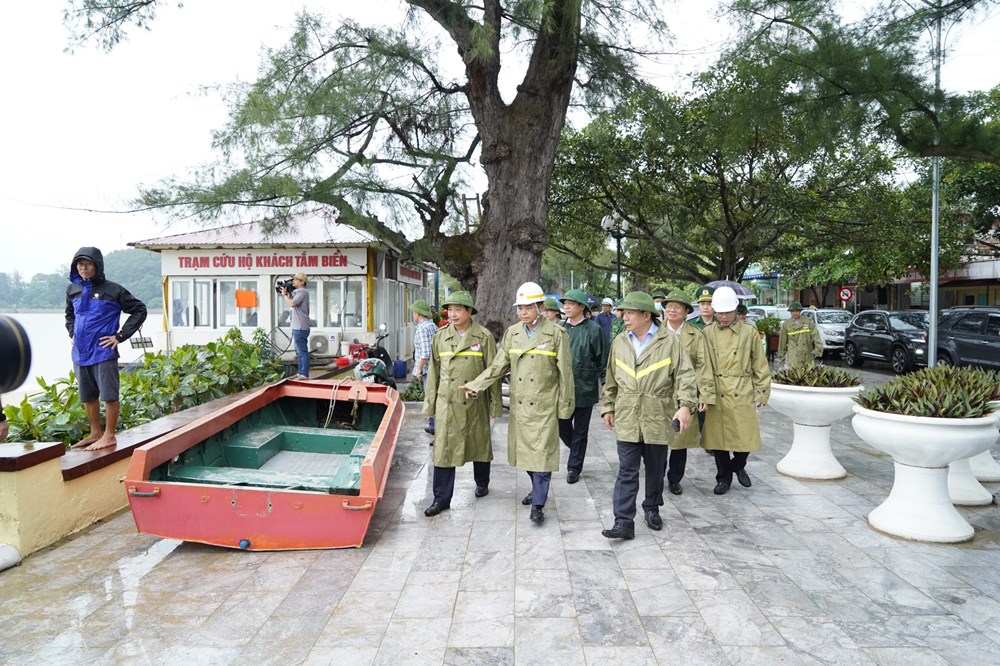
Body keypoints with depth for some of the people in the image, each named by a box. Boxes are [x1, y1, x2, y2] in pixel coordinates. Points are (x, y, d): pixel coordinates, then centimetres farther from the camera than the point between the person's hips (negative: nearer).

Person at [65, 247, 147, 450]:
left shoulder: (112, 290, -8)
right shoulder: (73, 289, 9)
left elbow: (139, 310, -4)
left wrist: (120, 336, -7)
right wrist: (72, 333, 12)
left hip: (103, 353, -6)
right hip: (80, 353, 6)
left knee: (109, 395, -1)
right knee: (87, 396, 15)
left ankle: (109, 436, 7)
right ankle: (95, 433, 28)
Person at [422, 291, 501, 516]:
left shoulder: (484, 337, -5)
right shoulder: (440, 337, 4)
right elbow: (434, 371, 9)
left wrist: (495, 404, -3)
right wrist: (430, 402, 9)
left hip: (475, 402, -1)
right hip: (447, 402, 2)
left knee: (479, 445, 14)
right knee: (443, 448, 0)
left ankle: (482, 483, 38)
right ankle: (441, 498, 9)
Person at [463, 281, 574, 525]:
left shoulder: (556, 334, -5)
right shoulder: (512, 333, 6)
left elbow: (565, 372, -3)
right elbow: (498, 365, 4)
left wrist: (565, 405, -3)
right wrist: (476, 385, -7)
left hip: (544, 404, -4)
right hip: (519, 404, 4)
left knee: (541, 452, -5)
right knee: (525, 450, 13)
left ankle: (538, 505, 3)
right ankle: (537, 488, 35)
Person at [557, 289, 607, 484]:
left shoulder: (593, 330, -6)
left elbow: (603, 360, -4)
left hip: (584, 389, -3)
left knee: (580, 431, 7)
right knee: (561, 425, 8)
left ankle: (574, 467, 20)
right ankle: (577, 452, 36)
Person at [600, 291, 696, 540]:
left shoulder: (669, 341, -4)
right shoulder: (619, 342, 7)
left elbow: (685, 375, -6)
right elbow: (611, 379, 14)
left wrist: (685, 405, -17)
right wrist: (608, 407, 14)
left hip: (657, 418, -1)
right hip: (626, 419, 2)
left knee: (656, 468, 14)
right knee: (627, 471, -2)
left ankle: (652, 509, 35)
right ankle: (624, 522, 0)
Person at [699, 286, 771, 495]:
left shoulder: (749, 332, 3)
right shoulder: (707, 333, 2)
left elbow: (760, 366, 8)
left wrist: (763, 392, 7)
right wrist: (704, 395, -10)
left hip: (742, 396, 0)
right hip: (716, 397, 0)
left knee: (746, 438, 3)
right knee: (718, 438, 6)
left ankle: (738, 466, 35)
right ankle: (723, 478, 26)